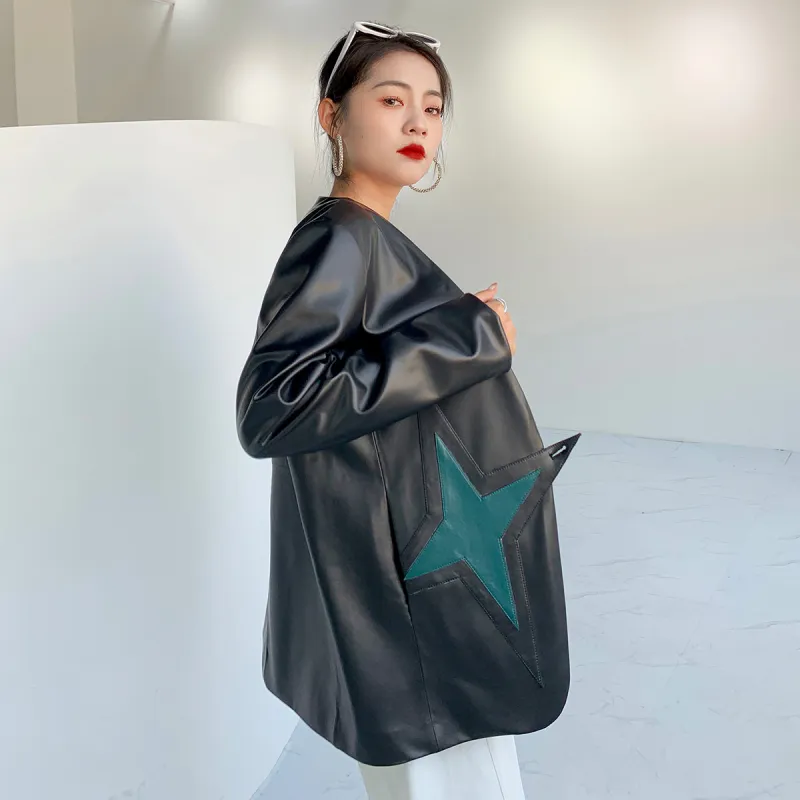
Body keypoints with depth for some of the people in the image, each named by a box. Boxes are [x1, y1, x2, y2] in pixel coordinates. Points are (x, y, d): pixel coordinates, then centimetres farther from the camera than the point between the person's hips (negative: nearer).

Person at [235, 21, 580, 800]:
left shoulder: (371, 239, 9)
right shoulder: (337, 237, -17)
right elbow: (267, 411, -28)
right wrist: (463, 338, -23)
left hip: (439, 561, 10)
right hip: (406, 586, -9)